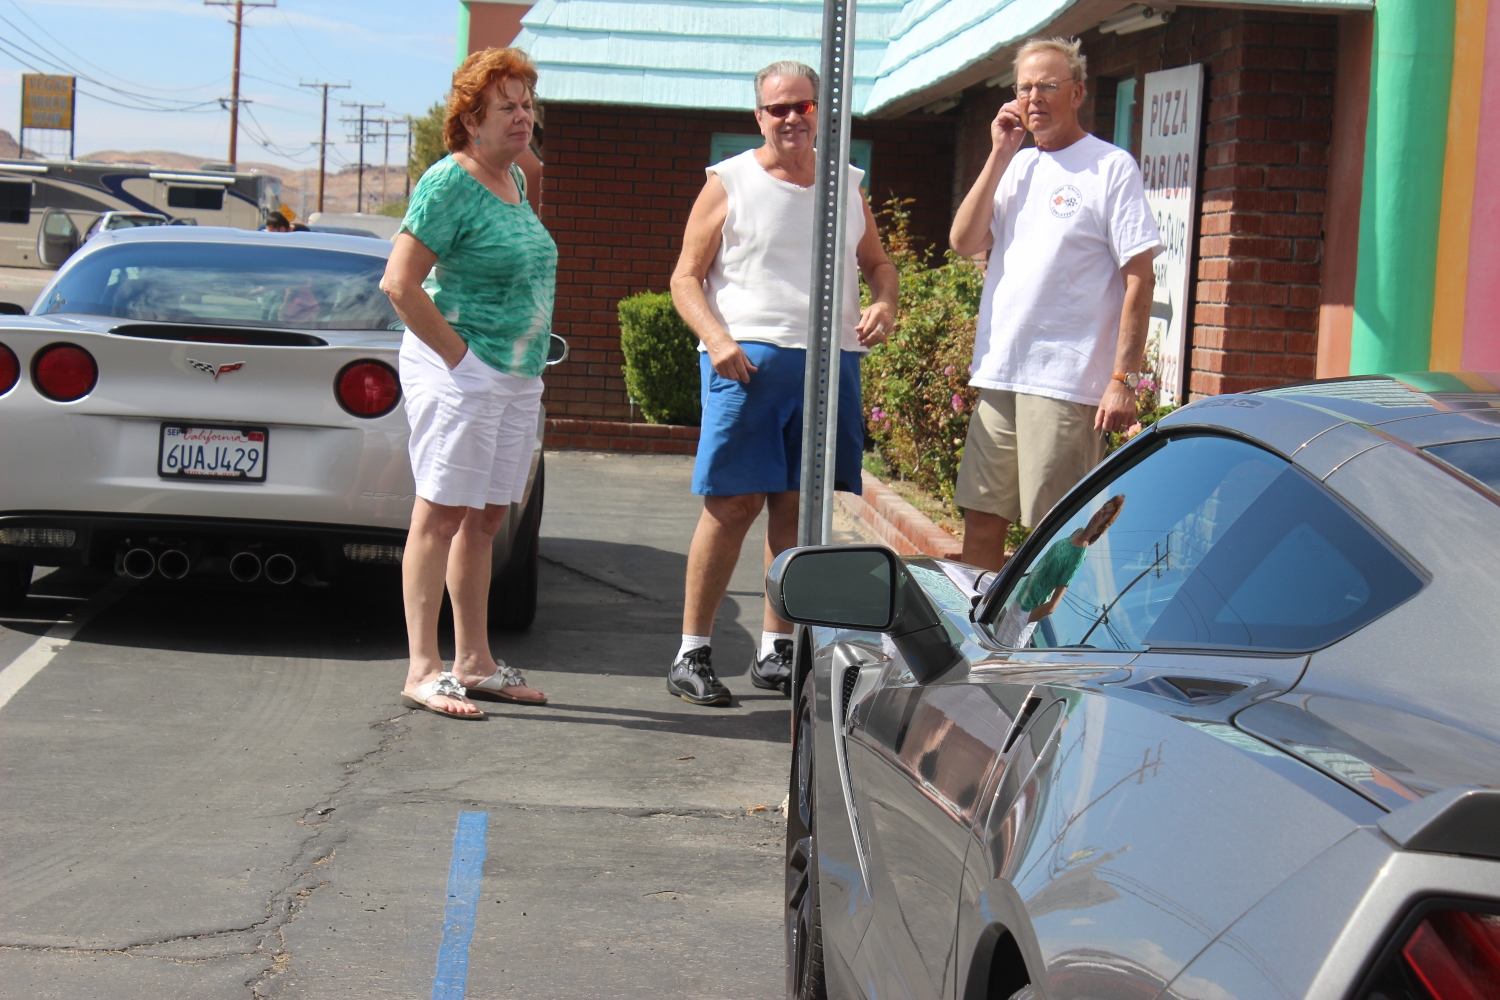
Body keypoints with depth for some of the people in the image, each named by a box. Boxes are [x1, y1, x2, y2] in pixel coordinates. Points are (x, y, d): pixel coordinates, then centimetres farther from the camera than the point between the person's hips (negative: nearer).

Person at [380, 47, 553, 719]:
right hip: (460, 369, -9)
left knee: (485, 518, 12)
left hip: (518, 376, 9)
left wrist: (526, 364, 16)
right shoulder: (450, 182, -11)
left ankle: (474, 662, 19)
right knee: (441, 511, -6)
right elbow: (400, 284, -17)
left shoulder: (515, 181, 15)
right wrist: (458, 355, -15)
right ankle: (424, 670, -4)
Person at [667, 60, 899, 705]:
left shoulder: (846, 187, 18)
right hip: (747, 359, -4)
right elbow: (686, 277, 3)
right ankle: (691, 654, -1)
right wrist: (716, 337, -15)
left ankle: (776, 652, 13)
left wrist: (884, 304, 4)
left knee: (799, 508, 4)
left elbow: (878, 264, 27)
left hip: (829, 361, 4)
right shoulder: (729, 184, 6)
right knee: (733, 504, -8)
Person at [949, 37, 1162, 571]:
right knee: (981, 523, 10)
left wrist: (1123, 378, -14)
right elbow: (963, 242, 5)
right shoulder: (1016, 166, 16)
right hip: (997, 377, 6)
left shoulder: (1111, 167, -4)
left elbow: (1139, 278, -8)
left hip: (1068, 383, -6)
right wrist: (999, 156, 1)